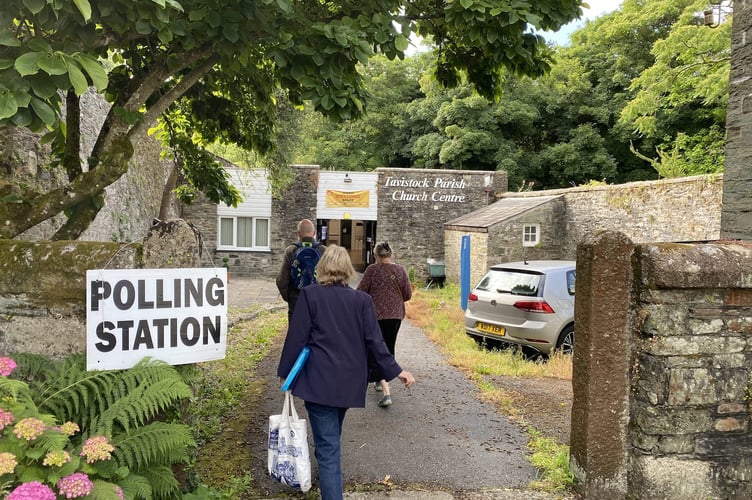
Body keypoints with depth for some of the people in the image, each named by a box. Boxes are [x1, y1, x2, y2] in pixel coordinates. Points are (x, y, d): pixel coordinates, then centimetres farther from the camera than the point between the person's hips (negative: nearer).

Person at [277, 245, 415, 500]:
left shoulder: (309, 294, -7)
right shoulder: (362, 299, 0)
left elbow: (296, 336, -6)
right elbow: (374, 340, -2)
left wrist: (286, 372, 4)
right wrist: (395, 370, 6)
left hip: (319, 381, -4)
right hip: (349, 381, 4)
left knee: (327, 445, -2)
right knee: (331, 437, 27)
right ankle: (328, 478, 47)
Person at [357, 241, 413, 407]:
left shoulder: (372, 270, -10)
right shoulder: (400, 270, 1)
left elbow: (360, 292, -7)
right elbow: (408, 294, 3)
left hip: (376, 315, -4)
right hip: (396, 315, 4)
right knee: (389, 349, 21)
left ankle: (387, 392, -13)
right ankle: (381, 381, 38)